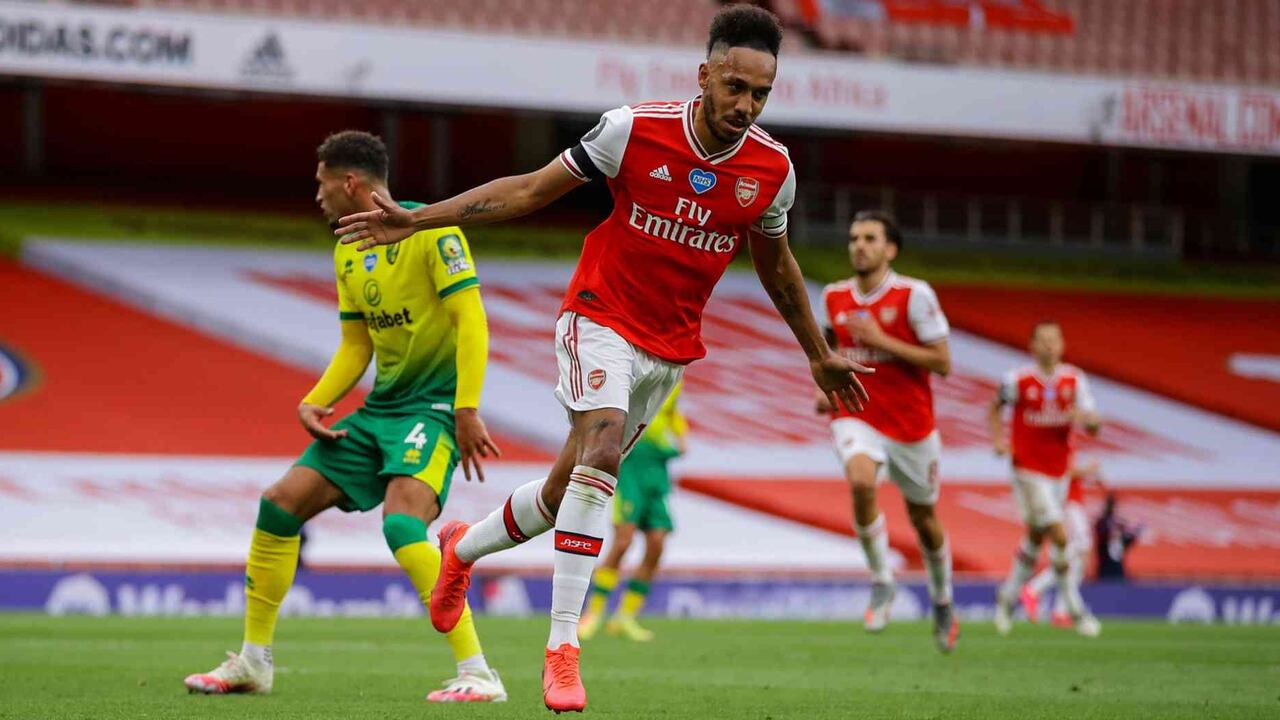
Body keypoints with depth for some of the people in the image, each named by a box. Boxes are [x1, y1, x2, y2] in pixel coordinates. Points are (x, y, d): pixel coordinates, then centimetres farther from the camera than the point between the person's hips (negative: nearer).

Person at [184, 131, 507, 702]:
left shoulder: (430, 230, -13)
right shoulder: (347, 253, 12)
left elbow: (471, 320, -18)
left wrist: (466, 411, -25)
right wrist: (314, 402, 2)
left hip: (434, 403, -9)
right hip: (380, 408, 9)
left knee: (401, 523, -30)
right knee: (280, 502, 3)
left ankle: (478, 674, -29)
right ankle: (253, 662, 16)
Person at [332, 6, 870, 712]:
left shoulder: (771, 169, -6)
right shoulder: (635, 129, -16)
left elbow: (776, 264, 13)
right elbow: (532, 189, -7)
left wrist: (819, 356, 22)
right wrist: (419, 219, -12)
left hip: (670, 349, 4)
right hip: (601, 317, -4)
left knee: (567, 487, 8)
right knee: (601, 447, -27)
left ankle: (464, 548, 39)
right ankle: (562, 649, -25)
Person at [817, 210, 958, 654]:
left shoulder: (914, 296, -12)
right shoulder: (834, 297, 2)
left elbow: (942, 363, -14)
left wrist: (880, 339, -20)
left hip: (911, 424, -1)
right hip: (855, 417, 1)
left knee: (923, 517, 12)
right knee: (860, 482, -30)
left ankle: (942, 603, 38)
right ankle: (881, 581, -11)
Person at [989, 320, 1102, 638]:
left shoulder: (1074, 380, -1)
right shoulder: (1017, 380, -9)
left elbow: (1094, 425, -4)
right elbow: (995, 409, 9)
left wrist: (1085, 417, -26)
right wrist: (999, 440, -6)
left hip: (1059, 471, 5)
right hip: (1028, 470, -5)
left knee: (1036, 537, 15)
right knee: (1059, 536, -13)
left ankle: (1008, 596, 36)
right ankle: (1075, 610, -4)